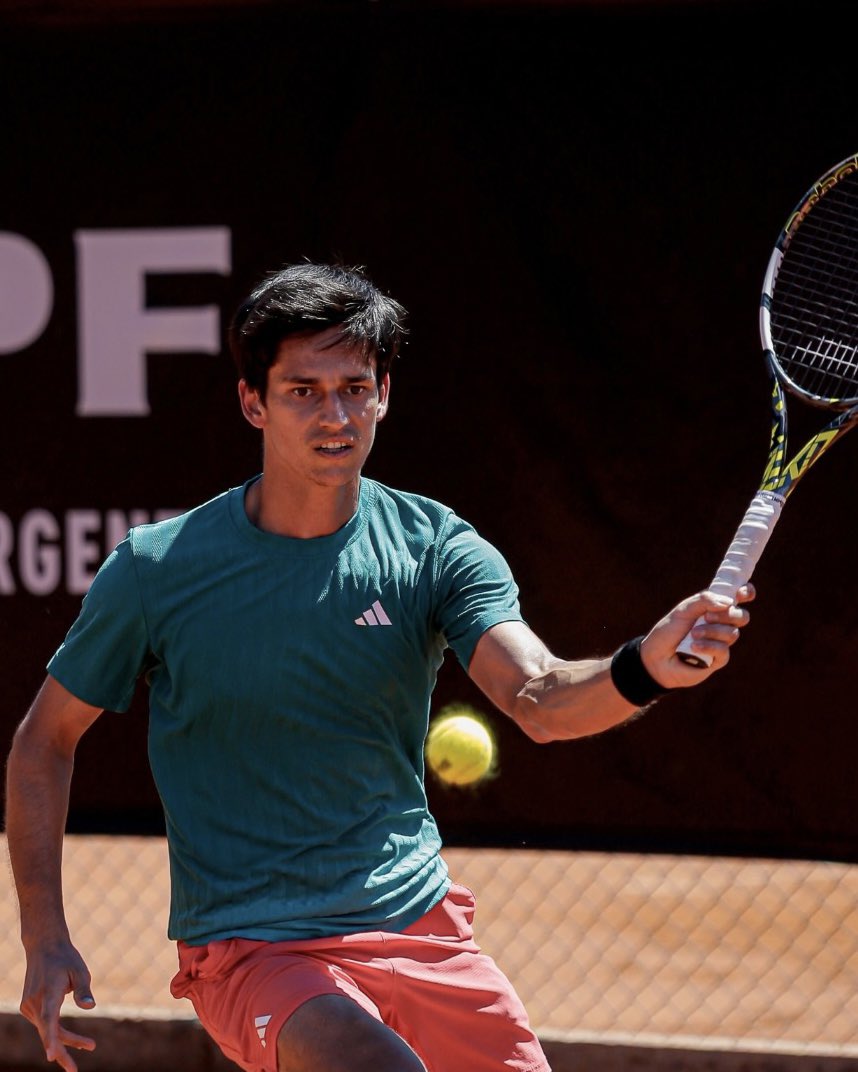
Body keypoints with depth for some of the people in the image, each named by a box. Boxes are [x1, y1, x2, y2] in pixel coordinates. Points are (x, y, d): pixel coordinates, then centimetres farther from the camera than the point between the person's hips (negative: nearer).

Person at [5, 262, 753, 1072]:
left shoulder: (436, 550, -4)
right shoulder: (157, 570, -7)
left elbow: (539, 699, -20)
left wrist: (646, 668, -42)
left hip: (420, 928, 4)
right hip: (252, 953, -4)